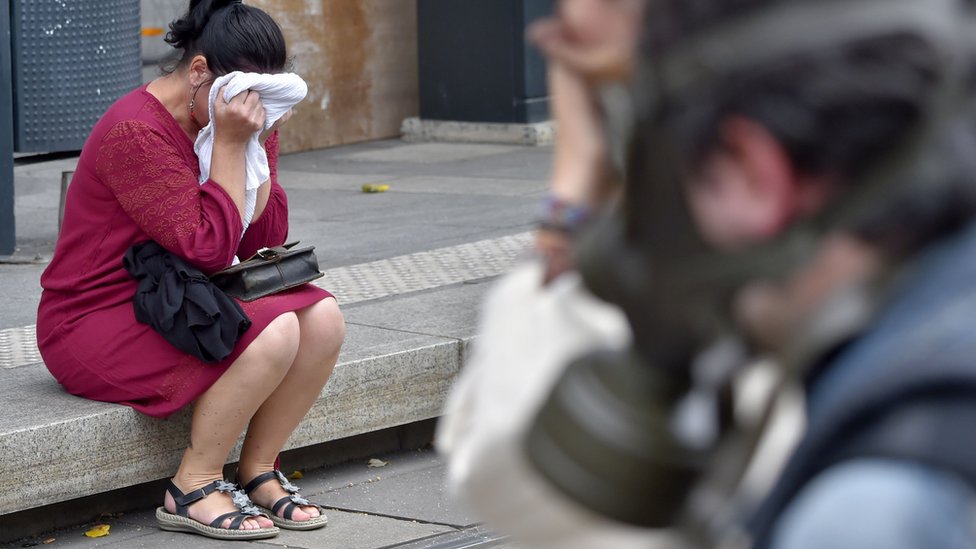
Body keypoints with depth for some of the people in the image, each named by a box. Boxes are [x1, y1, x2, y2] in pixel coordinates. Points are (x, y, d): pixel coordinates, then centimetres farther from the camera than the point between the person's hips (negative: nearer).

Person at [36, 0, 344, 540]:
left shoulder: (236, 121, 6)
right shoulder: (136, 132, -22)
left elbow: (265, 241, 1)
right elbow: (209, 248, -25)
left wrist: (256, 144, -9)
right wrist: (229, 145, -22)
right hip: (95, 326, -9)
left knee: (322, 316, -10)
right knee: (273, 332, -27)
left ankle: (257, 472, -1)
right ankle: (193, 490, -16)